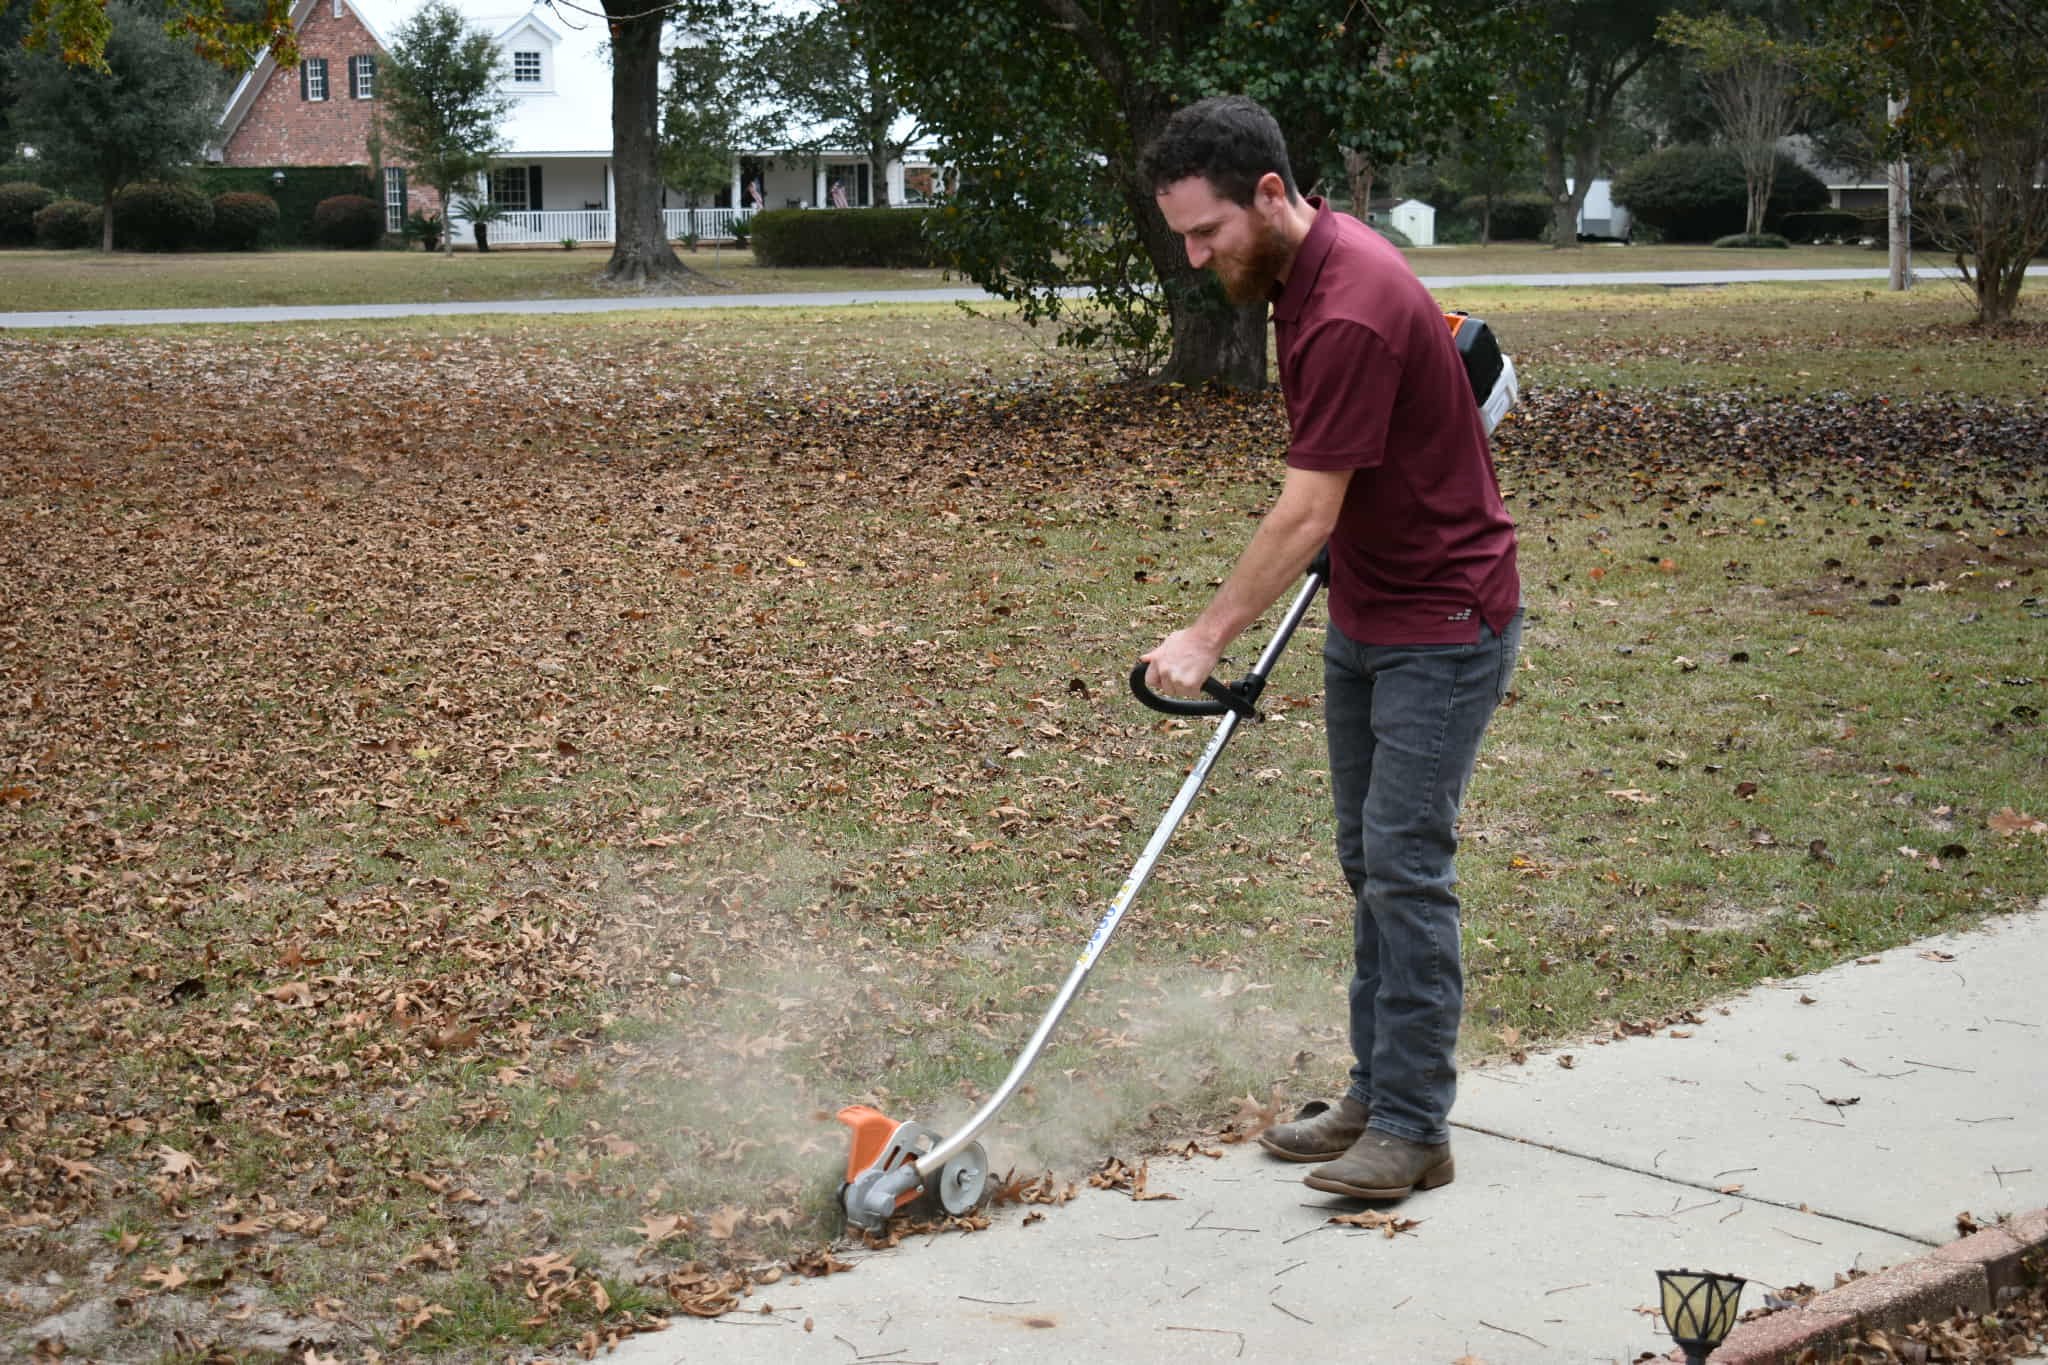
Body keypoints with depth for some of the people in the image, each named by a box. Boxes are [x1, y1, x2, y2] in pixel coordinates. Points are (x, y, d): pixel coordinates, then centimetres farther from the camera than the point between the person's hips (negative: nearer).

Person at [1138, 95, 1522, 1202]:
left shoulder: (1352, 313, -27)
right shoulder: (1307, 266, 4)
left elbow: (1306, 514, -24)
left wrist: (1209, 637, -17)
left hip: (1442, 626, -10)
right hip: (1363, 619, 10)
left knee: (1404, 864, -9)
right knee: (1367, 860, 13)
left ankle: (1414, 1127, -2)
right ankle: (1376, 1091, 21)